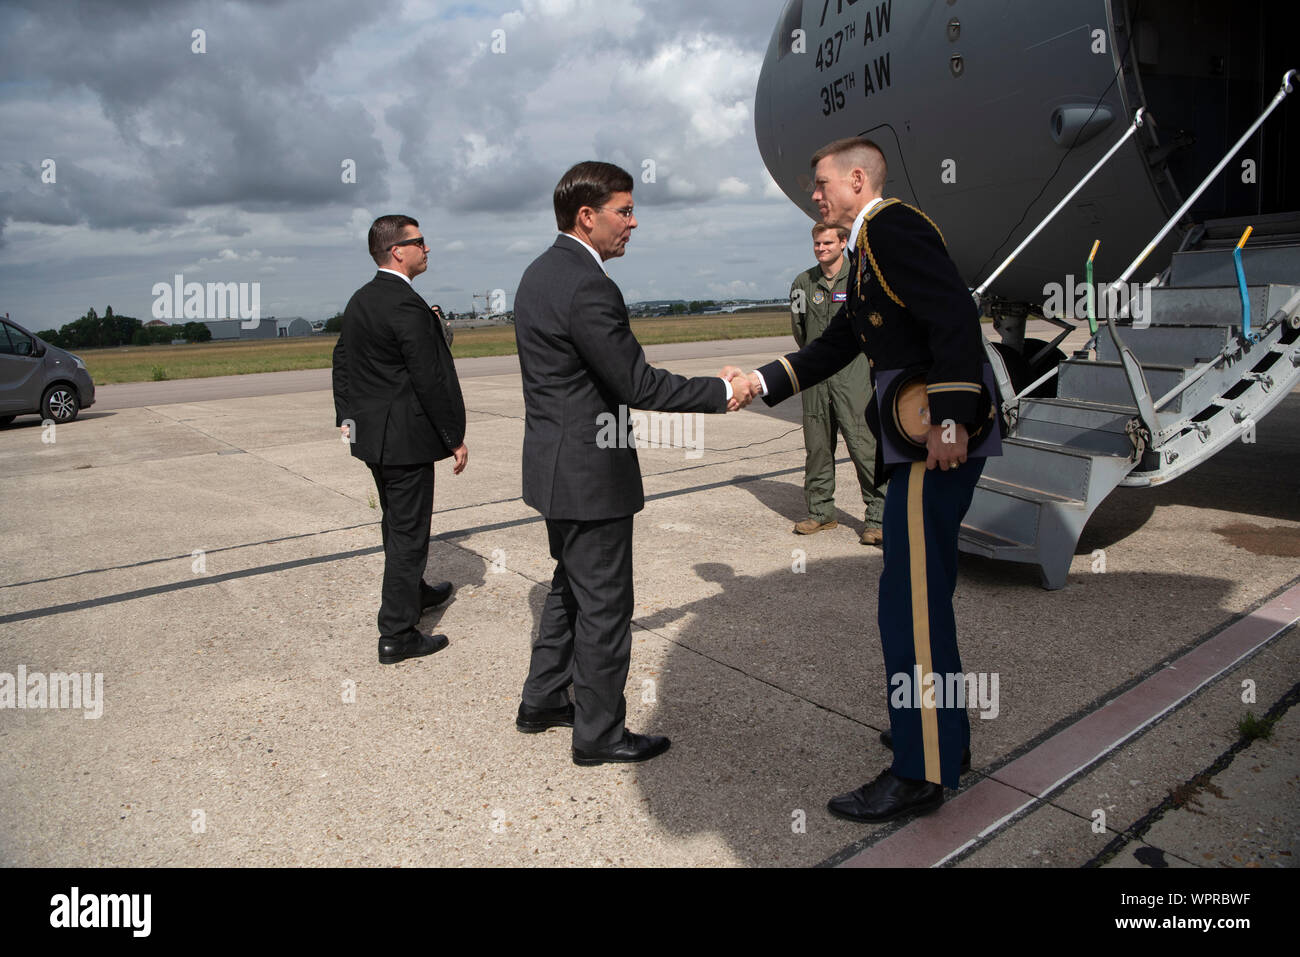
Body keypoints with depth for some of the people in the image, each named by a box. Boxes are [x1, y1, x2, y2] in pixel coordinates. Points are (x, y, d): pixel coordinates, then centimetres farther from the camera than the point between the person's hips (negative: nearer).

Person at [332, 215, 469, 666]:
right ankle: (397, 635, 7)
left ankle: (413, 591, 44)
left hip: (370, 434, 9)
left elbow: (342, 360, 17)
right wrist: (455, 437, -14)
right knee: (407, 531, -1)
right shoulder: (406, 305, -20)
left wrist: (346, 414, 24)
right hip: (406, 439, -9)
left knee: (397, 523, 24)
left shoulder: (359, 300, 9)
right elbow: (430, 379, -21)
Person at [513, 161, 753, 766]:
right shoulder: (588, 286, -21)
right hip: (589, 474, -10)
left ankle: (541, 701, 37)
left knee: (571, 587, 23)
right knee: (604, 605, 4)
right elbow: (638, 384, -22)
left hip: (556, 464, 10)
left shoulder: (540, 273, 10)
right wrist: (722, 392, -12)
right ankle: (599, 734, 19)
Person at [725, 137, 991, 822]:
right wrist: (760, 383, 15)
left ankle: (922, 773, 6)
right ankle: (944, 734, 33)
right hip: (916, 440, 11)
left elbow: (955, 315, -22)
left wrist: (949, 420, -26)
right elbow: (837, 345, 23)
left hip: (937, 441, -11)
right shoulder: (868, 248, 22)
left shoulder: (893, 228, -10)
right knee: (923, 593, 18)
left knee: (911, 602, -6)